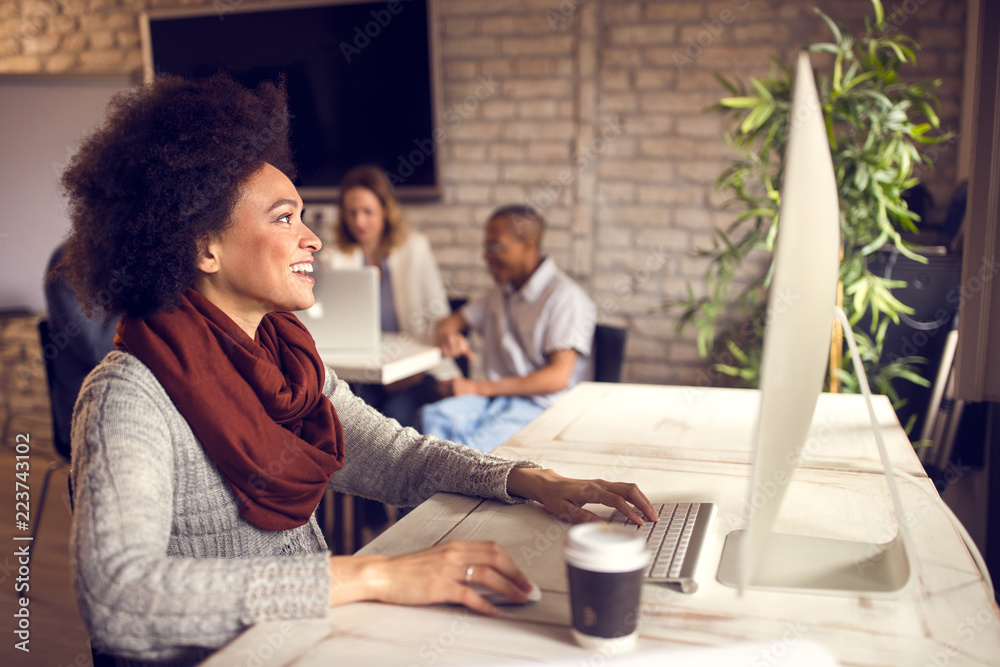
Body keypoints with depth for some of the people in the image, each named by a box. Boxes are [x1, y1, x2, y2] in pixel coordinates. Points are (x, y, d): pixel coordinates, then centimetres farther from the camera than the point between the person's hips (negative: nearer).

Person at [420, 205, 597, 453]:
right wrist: (447, 336, -2)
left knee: (472, 444, -37)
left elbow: (558, 377, -15)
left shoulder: (565, 297, -7)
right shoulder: (502, 292, 20)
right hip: (495, 397, 7)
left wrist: (479, 387, -17)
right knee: (433, 417, -27)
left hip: (542, 405, -7)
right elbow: (452, 321, 27)